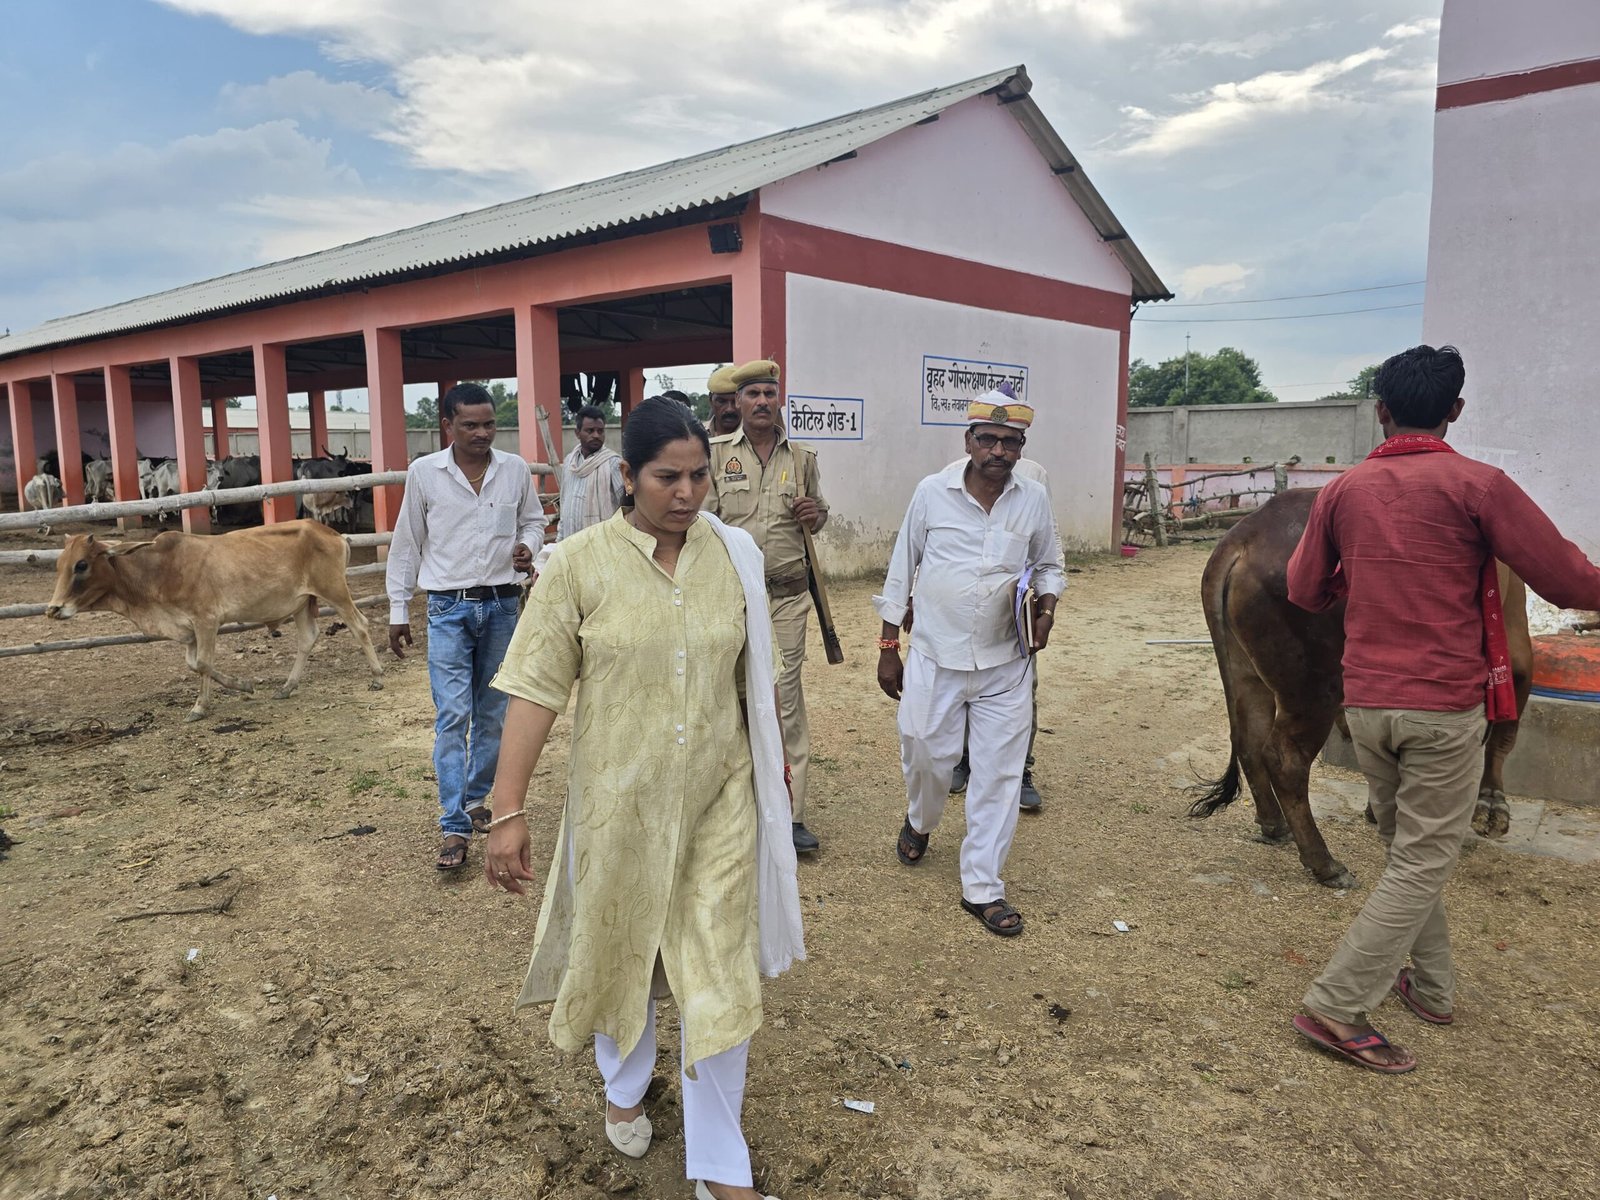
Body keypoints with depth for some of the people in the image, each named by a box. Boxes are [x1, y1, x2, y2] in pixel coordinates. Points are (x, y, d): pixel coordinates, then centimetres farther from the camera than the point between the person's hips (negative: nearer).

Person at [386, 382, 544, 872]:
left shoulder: (515, 469, -1)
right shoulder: (423, 472, -4)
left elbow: (533, 519, 14)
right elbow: (407, 544, 3)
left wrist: (527, 546, -9)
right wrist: (398, 610, 4)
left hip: (501, 606, 2)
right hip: (448, 608, -2)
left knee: (492, 713, 13)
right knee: (453, 716, -7)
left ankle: (476, 799, 31)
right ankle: (455, 828, -1)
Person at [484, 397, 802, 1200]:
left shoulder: (736, 555, -4)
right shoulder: (579, 564, -12)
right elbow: (535, 689, -12)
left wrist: (774, 754, 18)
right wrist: (508, 809, -14)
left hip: (720, 798, 2)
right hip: (620, 799, -1)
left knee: (722, 972, 6)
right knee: (618, 949, 20)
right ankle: (624, 1088, 52)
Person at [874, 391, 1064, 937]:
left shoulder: (1034, 499, -1)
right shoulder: (932, 492, -6)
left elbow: (1049, 566, 14)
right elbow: (902, 568, 1)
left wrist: (1046, 607, -9)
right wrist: (888, 648, 3)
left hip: (1005, 665, 1)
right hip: (934, 658, -1)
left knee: (999, 773, 3)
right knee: (927, 757, 10)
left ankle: (982, 887, 18)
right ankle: (919, 821, 46)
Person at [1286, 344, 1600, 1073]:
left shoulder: (1342, 491, 3)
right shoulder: (1478, 485, -10)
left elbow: (1305, 591, 12)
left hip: (1366, 704, 5)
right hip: (1446, 708, -4)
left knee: (1404, 848, 21)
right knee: (1422, 864, 4)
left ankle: (1432, 989, 34)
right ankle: (1337, 1008, 2)